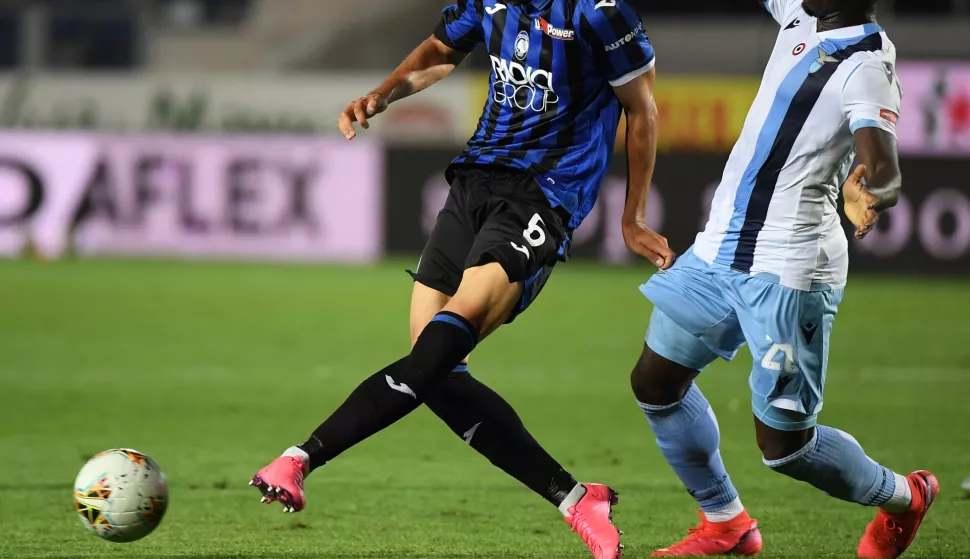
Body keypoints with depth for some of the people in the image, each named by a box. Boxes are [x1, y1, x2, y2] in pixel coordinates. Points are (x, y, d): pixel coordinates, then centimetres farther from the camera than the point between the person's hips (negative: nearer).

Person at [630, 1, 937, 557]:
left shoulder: (867, 65, -18)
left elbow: (885, 169, -31)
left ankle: (902, 497, 23)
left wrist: (874, 192, -54)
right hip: (720, 248, 9)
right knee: (655, 381, 13)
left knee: (784, 445, -4)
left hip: (789, 271, -9)